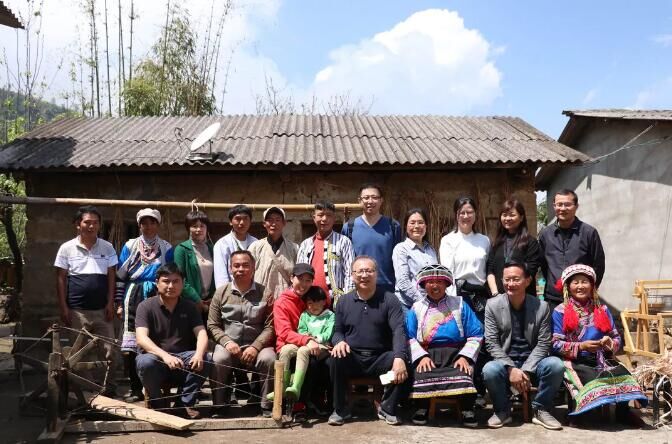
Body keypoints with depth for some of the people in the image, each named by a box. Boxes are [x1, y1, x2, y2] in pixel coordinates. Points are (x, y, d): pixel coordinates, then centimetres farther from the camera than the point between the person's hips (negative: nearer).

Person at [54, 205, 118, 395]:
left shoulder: (107, 248, 5)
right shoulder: (67, 248, 2)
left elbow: (111, 277, 6)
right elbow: (61, 279, 2)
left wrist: (110, 303, -1)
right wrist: (63, 307, -3)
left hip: (101, 310, 1)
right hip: (76, 310, -1)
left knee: (109, 351, 0)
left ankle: (107, 388, 14)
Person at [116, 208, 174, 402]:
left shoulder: (166, 248, 9)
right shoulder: (130, 246, 10)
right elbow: (120, 276, 9)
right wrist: (119, 303, 4)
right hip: (133, 298, 1)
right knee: (129, 348, -4)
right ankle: (136, 389, 8)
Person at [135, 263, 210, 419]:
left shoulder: (189, 307, 7)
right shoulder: (146, 306, -3)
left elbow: (201, 333, -6)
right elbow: (141, 338, -18)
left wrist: (199, 354, -31)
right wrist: (165, 356, -36)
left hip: (183, 360, 2)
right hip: (156, 357, -2)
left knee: (204, 360, -26)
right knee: (145, 362, -35)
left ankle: (184, 403, -10)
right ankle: (158, 404, -9)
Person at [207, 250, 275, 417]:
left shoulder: (264, 294, 5)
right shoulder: (221, 293, 9)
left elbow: (269, 326, -2)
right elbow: (212, 325, 6)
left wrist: (255, 347, -16)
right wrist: (227, 342, -12)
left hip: (256, 345, 0)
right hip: (229, 345, 1)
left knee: (269, 359, -31)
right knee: (219, 360, -31)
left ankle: (267, 406, -14)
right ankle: (219, 406, -15)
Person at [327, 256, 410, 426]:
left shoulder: (389, 300, 1)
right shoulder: (344, 301, 10)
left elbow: (398, 330, -11)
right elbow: (337, 330, 12)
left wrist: (399, 358, -28)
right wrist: (339, 341, -14)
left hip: (380, 359, -1)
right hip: (352, 358, 1)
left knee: (402, 364, -30)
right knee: (336, 358, -30)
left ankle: (387, 408, -4)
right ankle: (339, 410, -10)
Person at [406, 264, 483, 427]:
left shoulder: (459, 304, 16)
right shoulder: (416, 308, 17)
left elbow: (476, 335, 6)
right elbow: (409, 337, 3)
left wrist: (465, 357, -9)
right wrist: (421, 356, -14)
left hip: (455, 354, 0)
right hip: (428, 354, 0)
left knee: (462, 375, -30)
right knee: (422, 374, -29)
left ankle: (467, 410, -11)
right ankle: (421, 409, -8)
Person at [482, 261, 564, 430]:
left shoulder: (542, 306, -2)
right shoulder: (492, 305, -4)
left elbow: (543, 344, -5)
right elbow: (491, 343, -7)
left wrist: (526, 370, -17)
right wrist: (511, 369, -19)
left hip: (532, 364, 1)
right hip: (505, 364, -1)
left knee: (556, 365, -28)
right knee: (489, 370, -32)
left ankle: (541, 410, -4)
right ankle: (502, 411, -3)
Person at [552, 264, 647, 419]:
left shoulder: (602, 310, 16)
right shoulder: (560, 312, 3)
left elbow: (617, 338, 15)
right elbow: (556, 344, -4)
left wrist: (610, 344, -8)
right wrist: (581, 346, -16)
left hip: (602, 360, 4)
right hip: (575, 361, -4)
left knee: (623, 375, -25)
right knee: (594, 379, -33)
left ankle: (622, 411, -3)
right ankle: (582, 413, -13)